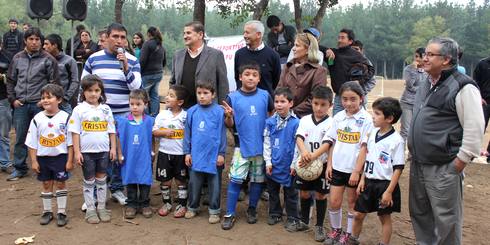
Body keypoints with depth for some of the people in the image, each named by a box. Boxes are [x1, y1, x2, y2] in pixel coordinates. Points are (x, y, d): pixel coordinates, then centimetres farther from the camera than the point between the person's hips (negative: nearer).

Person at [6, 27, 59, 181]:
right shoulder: (17, 58, 11)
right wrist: (12, 99, 8)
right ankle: (19, 168, 21)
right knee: (20, 138, 9)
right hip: (20, 105, 4)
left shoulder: (48, 59, -1)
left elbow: (54, 82, -2)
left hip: (40, 105, -3)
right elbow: (10, 80, 17)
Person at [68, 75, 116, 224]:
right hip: (86, 151, -2)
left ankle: (102, 207, 22)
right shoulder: (79, 110, -4)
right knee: (89, 181, 8)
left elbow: (111, 131, 7)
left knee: (101, 179, 11)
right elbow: (75, 132, -5)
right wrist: (76, 152, -9)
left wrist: (113, 148, 3)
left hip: (103, 151, 2)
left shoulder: (106, 109, 4)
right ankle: (90, 209, 18)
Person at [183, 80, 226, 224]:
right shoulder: (192, 112, 0)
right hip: (196, 156, 3)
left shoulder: (219, 112, -8)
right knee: (194, 184, 15)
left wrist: (221, 153, -5)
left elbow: (222, 134, -5)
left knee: (214, 185, 9)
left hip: (214, 156, -2)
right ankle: (192, 207, 32)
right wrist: (187, 152, 4)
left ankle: (214, 211, 23)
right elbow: (187, 134, 6)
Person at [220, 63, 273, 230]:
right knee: (235, 179, -4)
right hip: (242, 145, -2)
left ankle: (252, 209, 31)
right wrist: (228, 116, -21)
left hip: (262, 145, 2)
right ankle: (230, 214, 8)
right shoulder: (233, 97, -4)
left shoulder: (265, 95, -2)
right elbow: (230, 125, -2)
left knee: (258, 179, 12)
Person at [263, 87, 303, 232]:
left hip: (288, 165, -3)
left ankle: (292, 218, 23)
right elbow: (266, 143, 2)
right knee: (272, 190, 18)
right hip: (273, 165, 4)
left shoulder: (296, 123, -12)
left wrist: (294, 164, -9)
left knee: (290, 193, 10)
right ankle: (275, 214, 35)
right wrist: (268, 162, -2)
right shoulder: (270, 122, -3)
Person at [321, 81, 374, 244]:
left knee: (352, 202, 12)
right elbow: (332, 142, 8)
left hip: (354, 169, -3)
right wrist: (329, 164, 4)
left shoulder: (366, 119, -11)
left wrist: (357, 171, -14)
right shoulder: (338, 117, 2)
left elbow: (364, 147, -13)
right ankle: (335, 230, 30)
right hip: (337, 167, 3)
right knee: (334, 202, 7)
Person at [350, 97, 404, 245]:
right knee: (359, 214, 14)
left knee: (385, 217, 10)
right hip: (369, 182, 6)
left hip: (384, 184, -6)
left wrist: (389, 191, -17)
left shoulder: (396, 140, -17)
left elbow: (398, 169, -16)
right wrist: (362, 180, 9)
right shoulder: (373, 134, 3)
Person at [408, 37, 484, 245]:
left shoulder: (462, 87, -14)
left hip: (444, 169, -8)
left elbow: (474, 129, -17)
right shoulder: (425, 85, 13)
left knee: (446, 219, 2)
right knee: (419, 214, 19)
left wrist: (460, 161, -16)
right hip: (418, 165, 8)